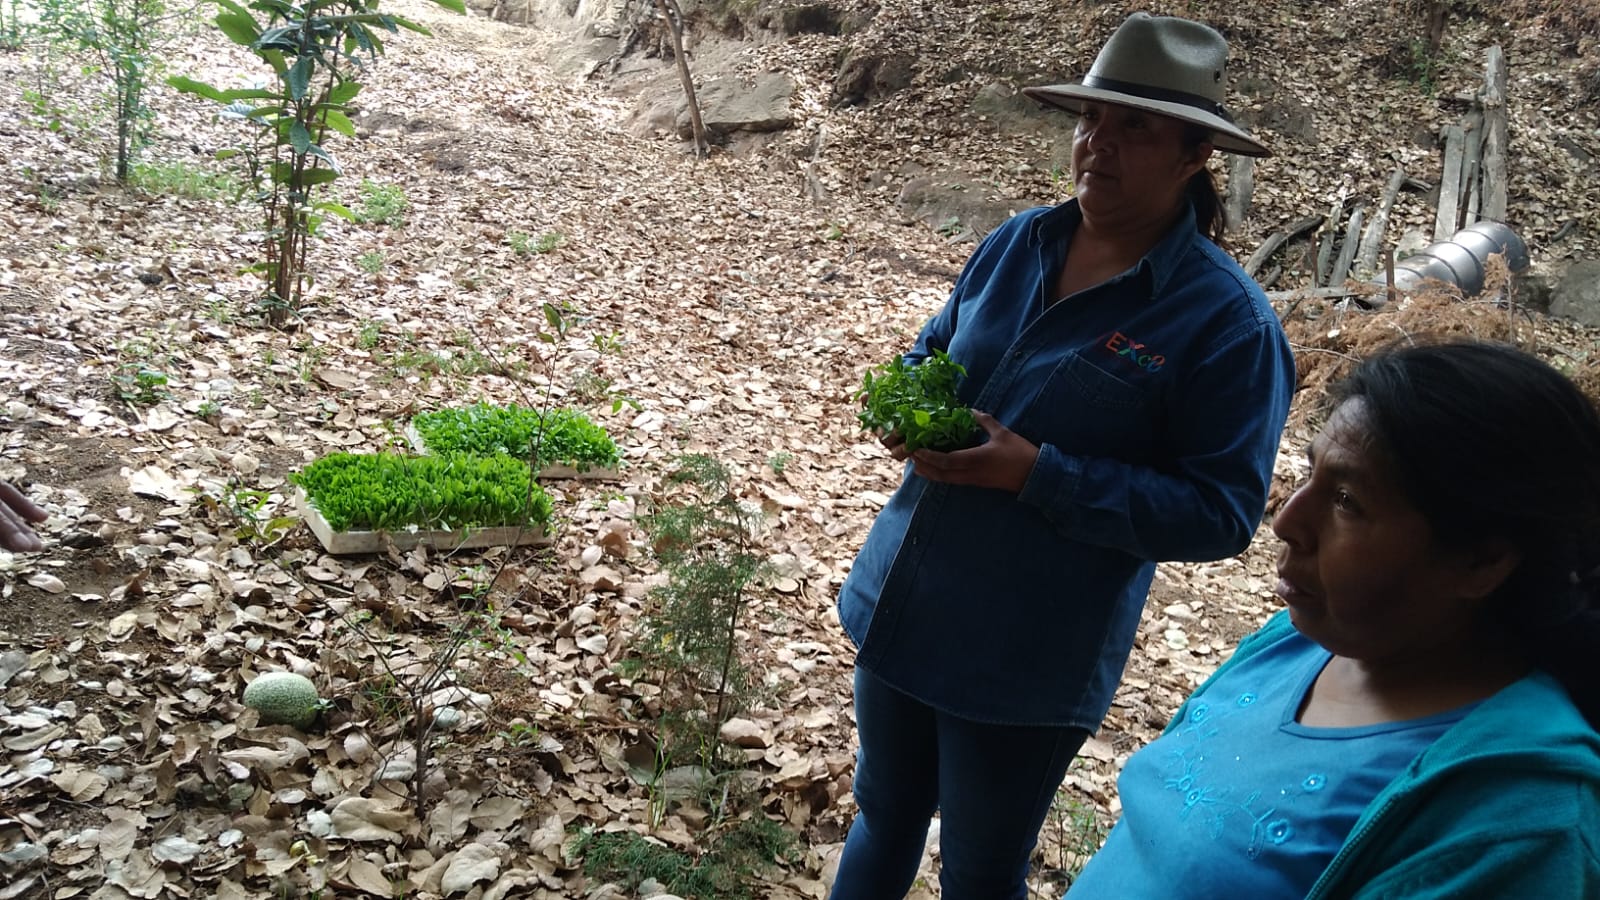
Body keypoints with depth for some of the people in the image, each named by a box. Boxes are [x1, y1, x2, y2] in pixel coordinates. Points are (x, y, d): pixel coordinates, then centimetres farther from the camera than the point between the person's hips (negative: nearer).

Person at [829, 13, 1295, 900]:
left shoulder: (1226, 319, -17)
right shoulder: (1019, 242, 1)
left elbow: (1220, 513, -19)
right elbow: (932, 350, 15)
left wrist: (1035, 474, -26)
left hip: (1028, 660, -5)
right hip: (897, 607, 6)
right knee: (883, 818, 26)